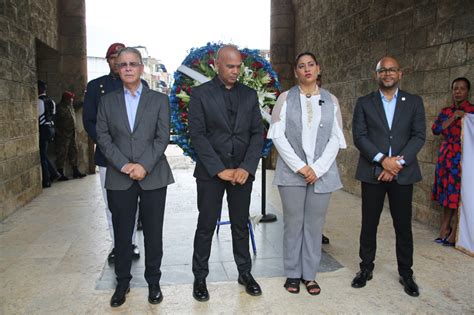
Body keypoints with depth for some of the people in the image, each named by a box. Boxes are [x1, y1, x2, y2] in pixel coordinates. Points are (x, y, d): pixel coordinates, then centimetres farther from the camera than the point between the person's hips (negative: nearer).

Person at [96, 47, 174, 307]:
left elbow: (163, 137, -2)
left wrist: (144, 166, -14)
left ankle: (153, 282, 23)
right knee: (122, 233, 9)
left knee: (153, 233, 7)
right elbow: (102, 137, 2)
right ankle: (122, 283, 26)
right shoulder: (107, 101, 9)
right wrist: (124, 165, -11)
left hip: (153, 177, -1)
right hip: (119, 178, 1)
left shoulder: (159, 99, 5)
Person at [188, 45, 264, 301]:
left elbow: (257, 133, 4)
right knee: (206, 226, 6)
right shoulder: (200, 94, -2)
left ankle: (245, 273, 27)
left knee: (241, 225, 13)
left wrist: (247, 167, -9)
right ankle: (200, 278, 21)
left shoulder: (249, 95, 8)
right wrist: (219, 169, -14)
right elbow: (197, 135, -8)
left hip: (242, 171, 3)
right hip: (210, 172, -2)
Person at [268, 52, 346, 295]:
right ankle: (293, 273, 20)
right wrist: (299, 166, -11)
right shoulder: (285, 98, 3)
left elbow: (336, 139, 4)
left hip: (322, 172, 2)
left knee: (315, 223, 7)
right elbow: (277, 135, -4)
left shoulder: (331, 101, 8)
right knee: (293, 223, 6)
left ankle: (309, 274, 21)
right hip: (292, 171, -1)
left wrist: (318, 168, -8)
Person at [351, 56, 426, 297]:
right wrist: (383, 160, -16)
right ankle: (366, 268, 22)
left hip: (403, 173, 1)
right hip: (372, 172, 0)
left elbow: (419, 136, -1)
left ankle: (406, 273, 23)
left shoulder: (414, 102, 7)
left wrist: (398, 163, -13)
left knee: (403, 225, 7)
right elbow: (359, 136, -4)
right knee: (369, 223, 7)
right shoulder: (364, 103, 5)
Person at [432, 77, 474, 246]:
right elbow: (435, 129, -5)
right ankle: (445, 228, 18)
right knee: (447, 192, 9)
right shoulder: (446, 111, 11)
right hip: (446, 155, 4)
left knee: (458, 193, -4)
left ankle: (454, 232, 4)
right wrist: (453, 117, -12)